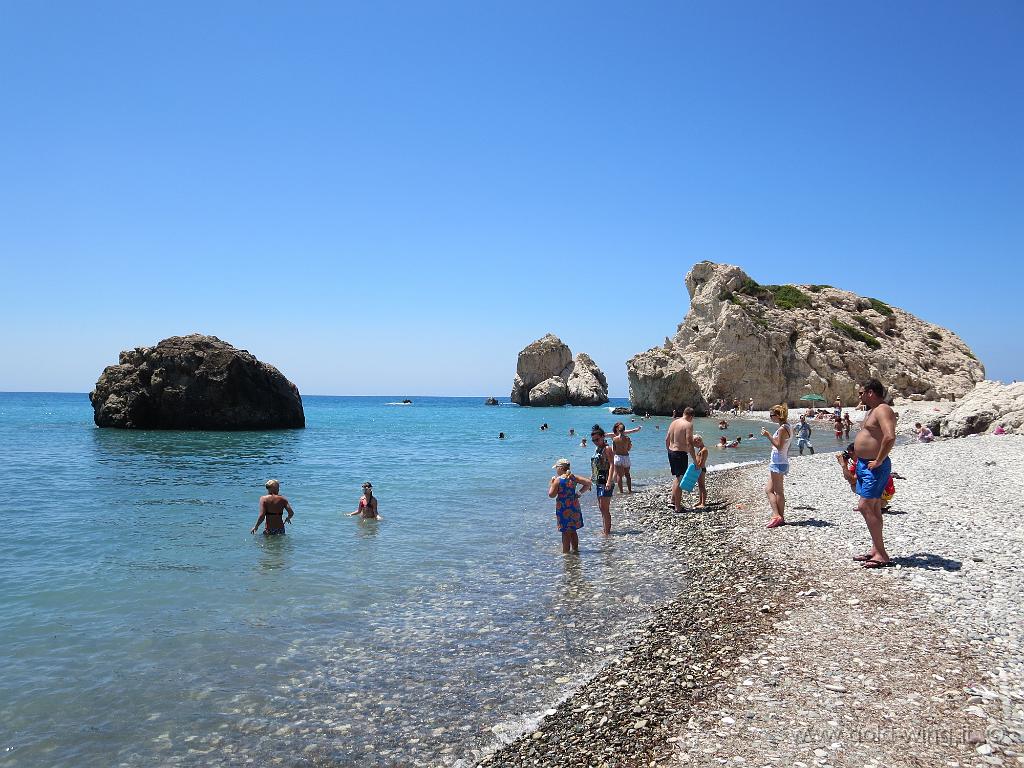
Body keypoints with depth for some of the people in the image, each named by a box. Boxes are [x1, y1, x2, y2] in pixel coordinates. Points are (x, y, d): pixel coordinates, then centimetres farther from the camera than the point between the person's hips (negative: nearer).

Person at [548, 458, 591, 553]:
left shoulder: (558, 480, -13)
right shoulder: (573, 477, 2)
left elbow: (551, 495, -12)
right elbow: (588, 483, 1)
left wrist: (551, 483, 0)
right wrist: (579, 493, 4)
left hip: (563, 509, -5)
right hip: (574, 507, 6)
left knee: (566, 532, 1)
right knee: (573, 531, 18)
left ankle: (565, 552, 7)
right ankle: (575, 549, 26)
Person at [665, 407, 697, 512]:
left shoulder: (674, 422, 9)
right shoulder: (688, 425, -14)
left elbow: (667, 439, 13)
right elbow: (689, 443, -19)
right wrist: (695, 460, -15)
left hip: (671, 452, 8)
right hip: (681, 454, -8)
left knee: (676, 477, 21)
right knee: (680, 480, -1)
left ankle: (673, 501, 25)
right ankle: (677, 507, 4)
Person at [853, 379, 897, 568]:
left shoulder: (883, 410, -17)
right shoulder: (872, 410, 17)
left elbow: (890, 437, -33)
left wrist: (878, 461, -25)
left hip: (875, 467, -11)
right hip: (864, 465, 11)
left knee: (865, 506, -13)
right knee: (873, 508, 13)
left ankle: (881, 554, -9)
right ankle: (876, 550, 20)